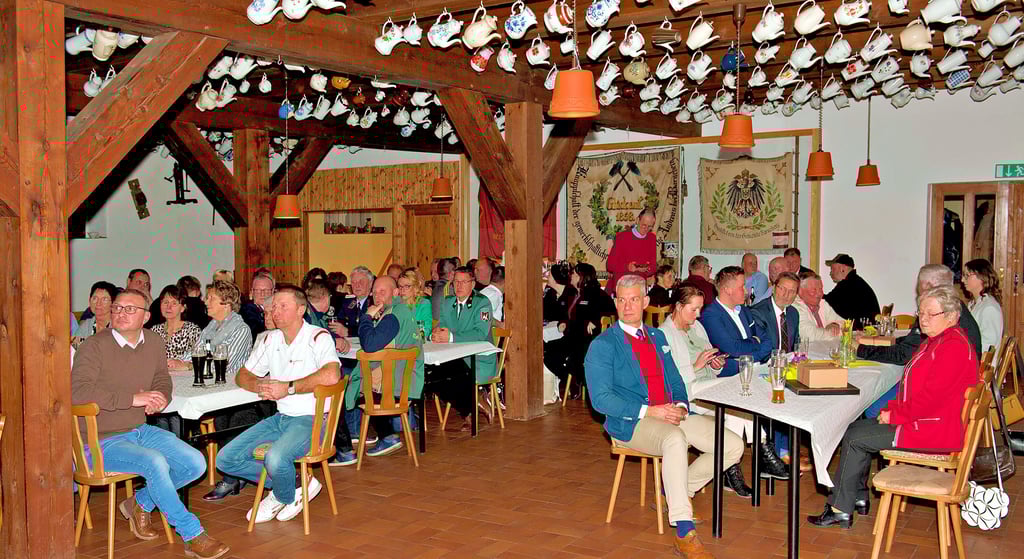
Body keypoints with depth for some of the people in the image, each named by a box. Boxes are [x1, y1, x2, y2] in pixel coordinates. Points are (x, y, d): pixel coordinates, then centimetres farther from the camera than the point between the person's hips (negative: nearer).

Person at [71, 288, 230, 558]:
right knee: (155, 462, -31)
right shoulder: (95, 346, -13)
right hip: (101, 441, -7)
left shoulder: (154, 343, 6)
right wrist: (133, 398, -28)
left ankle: (140, 503, 17)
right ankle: (192, 536, -17)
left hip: (140, 430, 7)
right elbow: (77, 391, -26)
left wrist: (159, 398, -3)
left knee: (196, 464, -6)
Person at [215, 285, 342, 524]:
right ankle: (294, 483, 5)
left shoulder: (317, 337, -9)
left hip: (311, 419, -8)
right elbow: (242, 375, 19)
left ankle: (284, 496, 2)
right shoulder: (272, 339, 13)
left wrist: (288, 387, -21)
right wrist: (258, 385, -6)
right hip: (281, 417, 8)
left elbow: (332, 375, -28)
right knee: (226, 459, -4)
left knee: (276, 458, -34)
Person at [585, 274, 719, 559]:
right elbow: (601, 399, -10)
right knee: (675, 439, -39)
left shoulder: (658, 337, 19)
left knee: (733, 447, -9)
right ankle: (684, 534, -35)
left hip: (672, 416, 7)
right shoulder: (602, 346, -2)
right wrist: (648, 411, -18)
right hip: (630, 423, -7)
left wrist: (681, 406, -3)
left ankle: (679, 490, 10)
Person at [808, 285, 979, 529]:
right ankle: (859, 498, 14)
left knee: (855, 438, -11)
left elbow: (932, 398, -25)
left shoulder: (954, 346, -20)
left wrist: (894, 415, -15)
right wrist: (893, 408, 3)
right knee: (855, 428, 8)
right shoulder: (935, 341, 15)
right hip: (920, 420, 11)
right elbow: (913, 387, 19)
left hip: (936, 431, -11)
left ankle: (841, 510, -2)